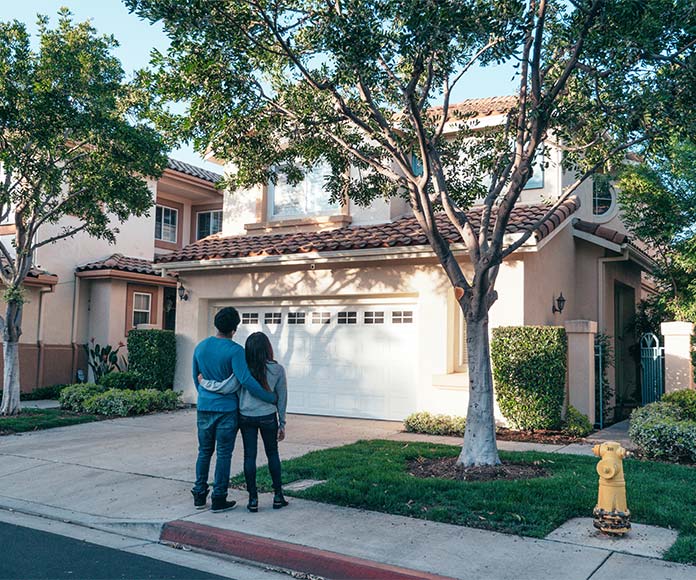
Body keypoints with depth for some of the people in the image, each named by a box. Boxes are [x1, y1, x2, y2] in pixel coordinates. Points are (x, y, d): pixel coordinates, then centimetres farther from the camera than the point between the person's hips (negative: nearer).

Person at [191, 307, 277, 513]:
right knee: (224, 454, 3)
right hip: (226, 409, -5)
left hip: (204, 408, 5)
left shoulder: (200, 347, 5)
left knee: (204, 451, 15)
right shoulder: (235, 350, -15)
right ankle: (218, 499, 8)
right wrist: (271, 397, -16)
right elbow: (245, 380, -23)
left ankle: (199, 496, 20)